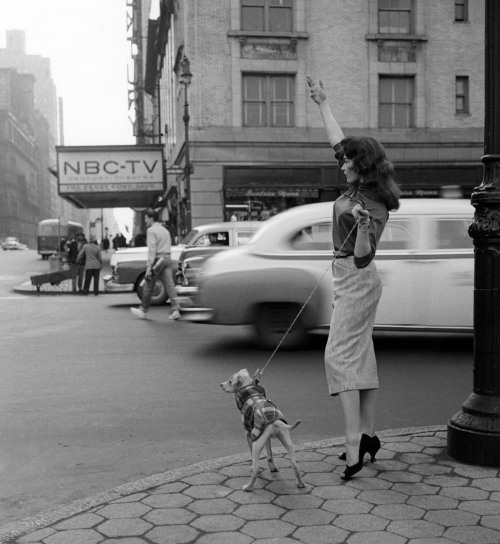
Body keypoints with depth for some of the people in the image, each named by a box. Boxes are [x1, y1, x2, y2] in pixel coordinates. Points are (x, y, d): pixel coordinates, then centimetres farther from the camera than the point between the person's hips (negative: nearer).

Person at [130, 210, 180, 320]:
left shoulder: (151, 230, -7)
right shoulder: (165, 230, 20)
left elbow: (152, 249, -16)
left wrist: (149, 266, -20)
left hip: (157, 259, -7)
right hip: (167, 259, 7)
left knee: (148, 286, 5)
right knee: (170, 285, -1)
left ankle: (143, 310, 15)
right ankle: (175, 310, -10)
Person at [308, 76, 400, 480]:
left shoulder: (375, 207, -20)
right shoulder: (359, 186, 4)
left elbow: (363, 256, -28)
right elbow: (338, 141, 16)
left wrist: (363, 225, -46)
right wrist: (323, 103, 23)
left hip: (356, 280, -9)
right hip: (351, 279, 9)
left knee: (340, 356, -13)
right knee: (361, 356, 12)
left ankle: (354, 446, -15)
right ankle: (368, 435, 20)